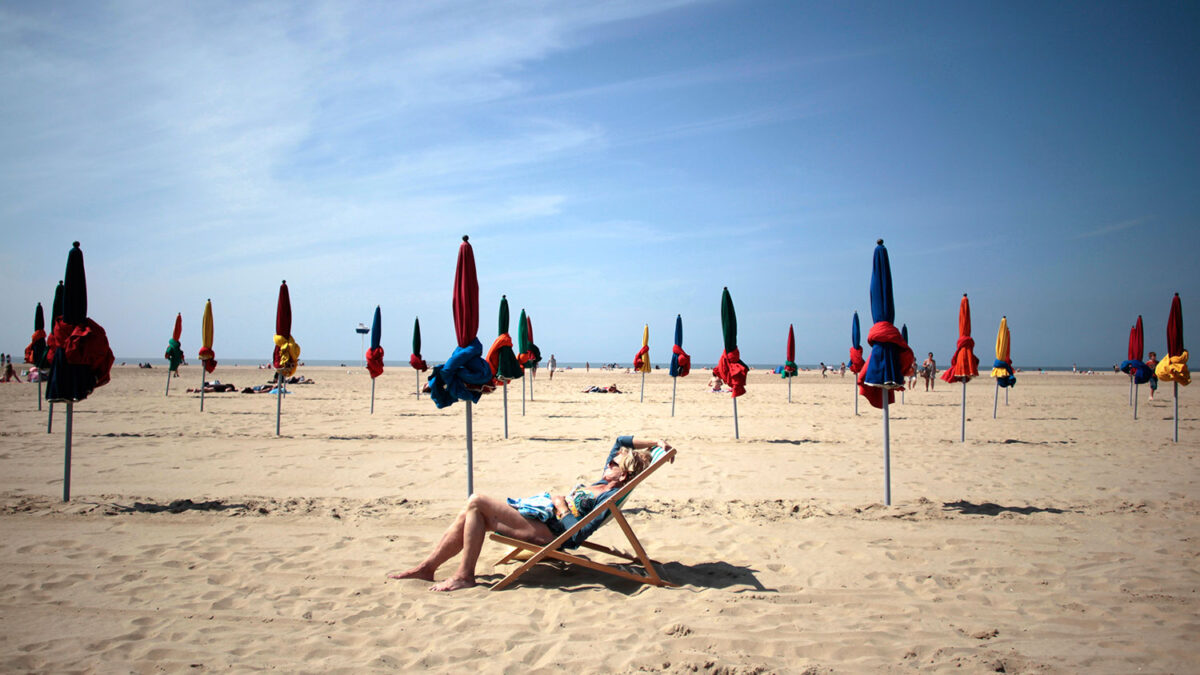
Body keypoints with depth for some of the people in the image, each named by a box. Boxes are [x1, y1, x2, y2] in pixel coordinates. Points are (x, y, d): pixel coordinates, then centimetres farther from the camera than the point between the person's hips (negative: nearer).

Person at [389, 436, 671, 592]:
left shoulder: (610, 497, -11)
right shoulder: (604, 481, 15)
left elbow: (581, 531, -20)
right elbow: (621, 441, 23)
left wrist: (561, 506, -13)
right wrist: (654, 443, 21)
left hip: (543, 529, -10)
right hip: (539, 512, 10)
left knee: (476, 502, -17)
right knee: (470, 515, 2)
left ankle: (464, 576, -10)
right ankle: (427, 567, 10)